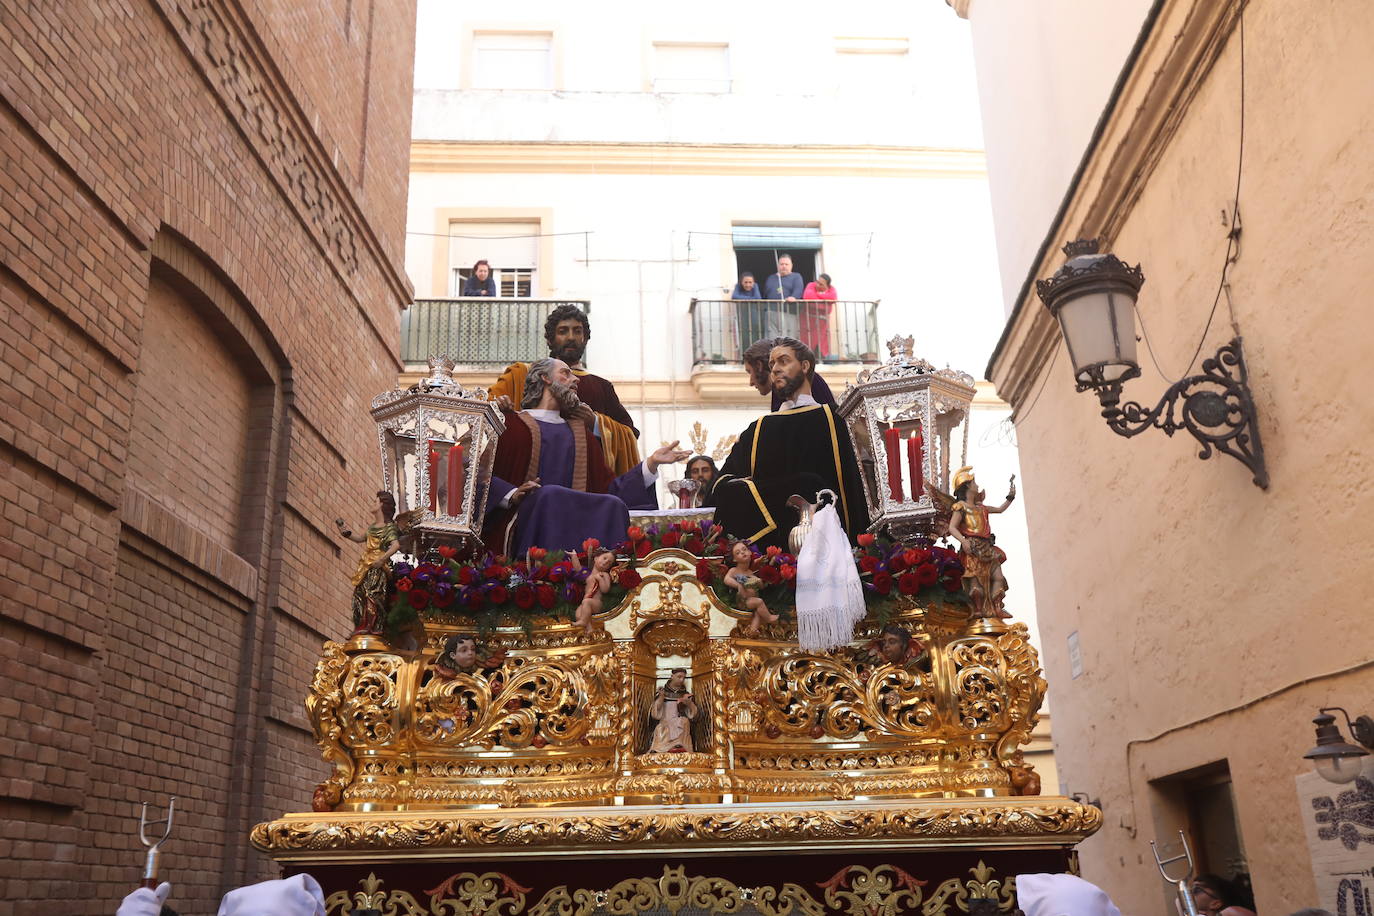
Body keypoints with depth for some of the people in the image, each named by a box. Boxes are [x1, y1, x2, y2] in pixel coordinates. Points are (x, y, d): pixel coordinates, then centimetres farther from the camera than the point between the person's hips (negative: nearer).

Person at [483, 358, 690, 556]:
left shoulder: (579, 431, 29)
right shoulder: (512, 424, 13)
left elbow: (607, 486, 18)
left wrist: (652, 462, 10)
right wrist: (512, 495, -18)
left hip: (574, 520, 4)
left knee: (613, 505, -25)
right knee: (551, 494, -36)